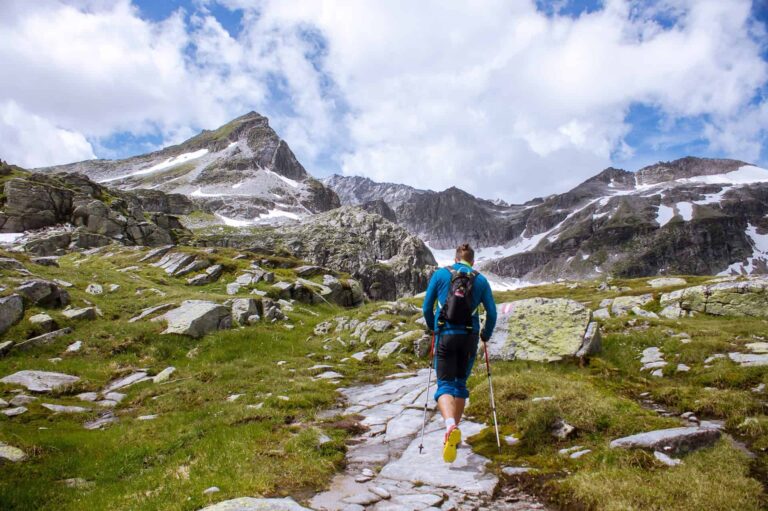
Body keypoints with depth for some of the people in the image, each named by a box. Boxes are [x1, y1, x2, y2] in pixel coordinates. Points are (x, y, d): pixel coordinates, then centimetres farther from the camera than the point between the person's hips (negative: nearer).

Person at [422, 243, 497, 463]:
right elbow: (492, 312, 4)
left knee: (444, 384, -1)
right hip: (469, 337, 2)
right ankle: (454, 431, 22)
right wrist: (486, 335, 22)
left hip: (446, 335, -2)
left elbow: (426, 308, 5)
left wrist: (433, 327, 25)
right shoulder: (481, 280, 7)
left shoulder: (440, 274, 4)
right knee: (461, 383, 17)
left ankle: (450, 425, -28)